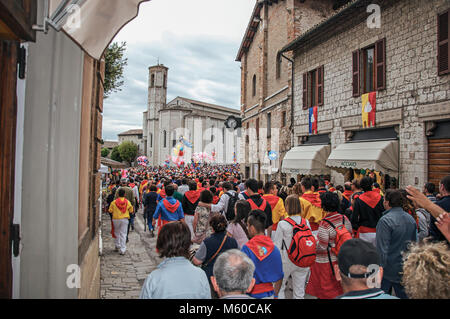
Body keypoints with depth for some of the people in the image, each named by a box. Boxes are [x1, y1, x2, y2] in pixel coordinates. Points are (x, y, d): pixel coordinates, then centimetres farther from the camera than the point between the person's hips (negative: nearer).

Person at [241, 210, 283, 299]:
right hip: (269, 294, 5)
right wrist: (275, 295, 17)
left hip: (251, 295, -4)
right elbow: (279, 277, 4)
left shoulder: (246, 249, -18)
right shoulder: (274, 248, -4)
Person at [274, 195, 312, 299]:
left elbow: (277, 245, -10)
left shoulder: (282, 224, -15)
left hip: (286, 261, -3)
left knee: (279, 287, 16)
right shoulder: (306, 222, -5)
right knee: (299, 292, 14)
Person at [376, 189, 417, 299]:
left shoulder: (385, 220, -21)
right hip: (406, 269, 6)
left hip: (389, 270, -6)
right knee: (403, 295, 17)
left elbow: (382, 249, -21)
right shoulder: (411, 219, 3)